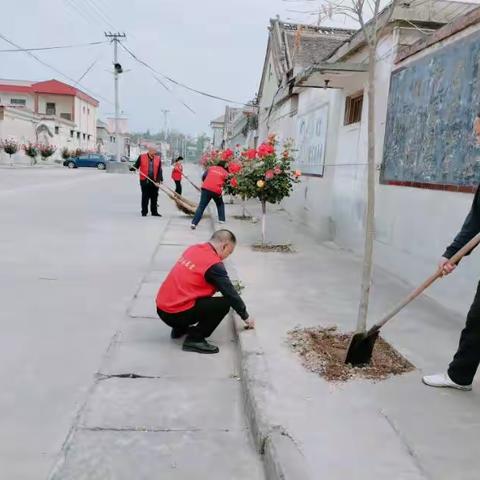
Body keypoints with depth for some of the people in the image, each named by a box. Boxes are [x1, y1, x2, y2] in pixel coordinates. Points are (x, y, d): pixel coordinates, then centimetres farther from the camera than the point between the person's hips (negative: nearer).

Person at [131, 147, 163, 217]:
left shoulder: (158, 158, 6)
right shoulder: (142, 157, 2)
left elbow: (159, 170, 4)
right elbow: (136, 165, 8)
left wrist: (160, 179, -4)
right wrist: (132, 168, -15)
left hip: (155, 181, 2)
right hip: (145, 181, -2)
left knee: (154, 197, 6)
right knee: (145, 197, 4)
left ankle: (154, 212, 15)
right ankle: (144, 212, 12)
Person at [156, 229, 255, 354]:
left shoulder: (193, 249, 9)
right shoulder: (214, 264, -13)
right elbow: (230, 294, -6)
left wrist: (226, 284, 19)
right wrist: (246, 317, 7)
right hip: (176, 314, -8)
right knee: (224, 304, -5)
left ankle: (179, 328, 25)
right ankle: (195, 339, -3)